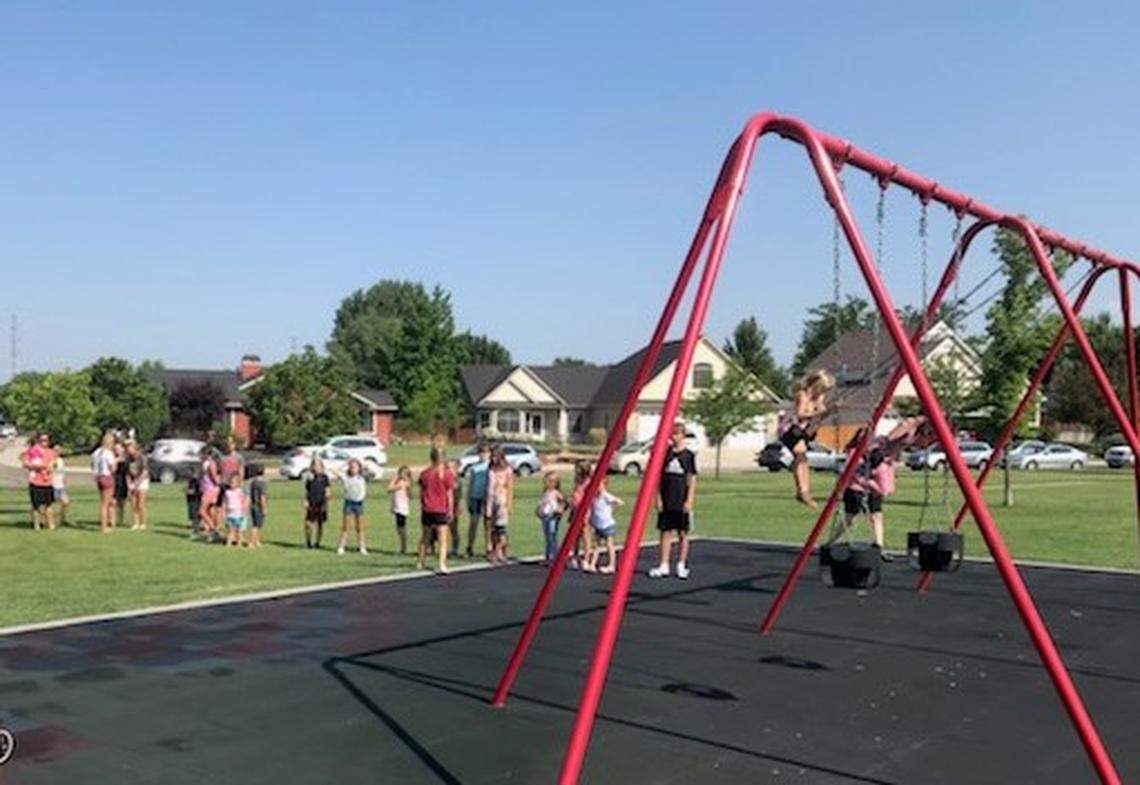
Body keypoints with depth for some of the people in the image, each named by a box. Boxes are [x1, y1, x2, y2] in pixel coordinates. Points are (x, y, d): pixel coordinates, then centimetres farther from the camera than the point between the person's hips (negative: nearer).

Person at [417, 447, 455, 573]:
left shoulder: (424, 473, 2)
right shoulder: (447, 474, -8)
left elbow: (421, 493, 8)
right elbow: (449, 494, -5)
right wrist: (451, 511, 2)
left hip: (427, 510, 3)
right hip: (441, 510, -3)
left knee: (425, 538, 18)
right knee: (443, 540, -1)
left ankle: (421, 562, 26)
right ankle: (442, 564, -13)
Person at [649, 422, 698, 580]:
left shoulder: (688, 455, -2)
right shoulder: (665, 453, 4)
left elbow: (692, 479, -2)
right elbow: (659, 477, 6)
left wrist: (689, 500, -8)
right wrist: (658, 498, 0)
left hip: (682, 502, -2)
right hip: (666, 501, 2)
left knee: (682, 534, 5)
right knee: (665, 532, 4)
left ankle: (682, 567, 14)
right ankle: (663, 566, 8)